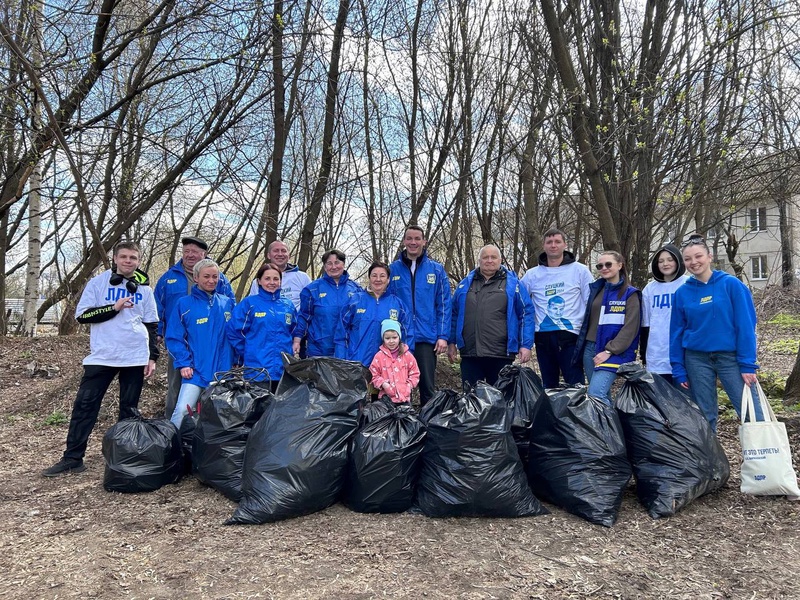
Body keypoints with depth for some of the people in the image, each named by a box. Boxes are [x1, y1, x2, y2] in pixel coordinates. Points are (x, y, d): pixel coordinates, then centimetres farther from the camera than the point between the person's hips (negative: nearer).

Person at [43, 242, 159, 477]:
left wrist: (153, 356, 5)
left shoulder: (144, 289, 8)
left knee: (129, 408, 8)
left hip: (136, 357, 1)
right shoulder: (98, 283, 2)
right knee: (85, 404, -2)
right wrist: (114, 308, -15)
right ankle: (72, 458, 6)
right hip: (102, 356, -1)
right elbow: (82, 315, -4)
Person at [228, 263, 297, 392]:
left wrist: (287, 350, 11)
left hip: (283, 369, 4)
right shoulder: (249, 303, -2)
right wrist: (248, 353, 0)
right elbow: (233, 331, -3)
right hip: (257, 371, -3)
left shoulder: (288, 305, 10)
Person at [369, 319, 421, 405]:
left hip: (405, 394, 1)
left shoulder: (407, 355, 4)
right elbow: (373, 375, 4)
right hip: (387, 395, -1)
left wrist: (409, 385, -5)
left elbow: (414, 373, 9)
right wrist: (382, 383, -13)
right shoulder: (379, 356, 1)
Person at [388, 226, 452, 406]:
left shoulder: (436, 270, 3)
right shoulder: (393, 269, 5)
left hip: (427, 338, -1)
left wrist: (443, 336, -6)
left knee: (428, 387, 7)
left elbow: (444, 305, 1)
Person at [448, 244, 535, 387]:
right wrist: (451, 342, 10)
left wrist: (526, 345, -6)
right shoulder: (465, 283, 11)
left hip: (501, 354, -2)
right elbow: (454, 314, 14)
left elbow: (527, 313, 0)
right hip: (469, 354, 2)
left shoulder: (512, 283, 3)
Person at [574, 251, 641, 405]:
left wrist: (609, 351, -16)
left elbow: (630, 328, -11)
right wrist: (582, 345, 11)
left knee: (595, 394, -19)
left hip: (614, 352, -5)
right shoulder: (595, 289, 12)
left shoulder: (630, 294, -3)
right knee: (602, 395, 10)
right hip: (590, 349, 6)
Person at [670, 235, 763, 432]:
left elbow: (746, 325, -6)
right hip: (697, 359, 2)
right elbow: (677, 332, 5)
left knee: (752, 414, -2)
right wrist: (678, 369, 2)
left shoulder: (731, 284, -4)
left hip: (730, 356, -2)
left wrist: (748, 364, -10)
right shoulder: (682, 292, 2)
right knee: (705, 416, 10)